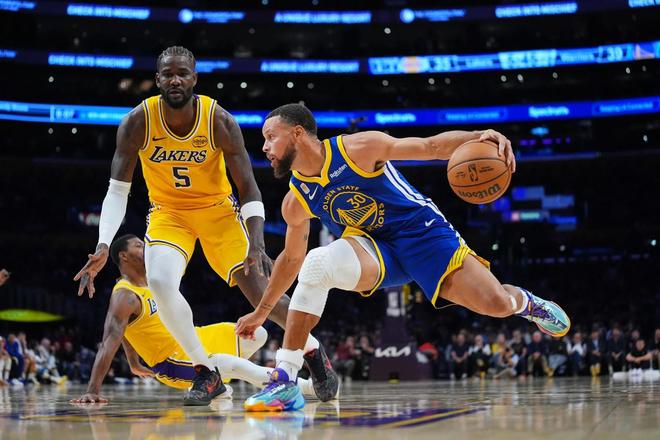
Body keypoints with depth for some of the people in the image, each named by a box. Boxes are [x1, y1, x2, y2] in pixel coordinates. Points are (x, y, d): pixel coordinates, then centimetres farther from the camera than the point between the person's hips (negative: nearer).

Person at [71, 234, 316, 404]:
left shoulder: (152, 281, 7)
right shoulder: (124, 296, -21)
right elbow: (109, 343, -30)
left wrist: (135, 365, 28)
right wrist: (93, 391, -37)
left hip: (192, 340, 10)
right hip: (170, 361, -10)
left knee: (258, 334, 7)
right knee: (236, 365, -31)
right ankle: (304, 386, -19)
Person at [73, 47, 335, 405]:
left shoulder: (220, 121, -21)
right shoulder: (137, 122, -20)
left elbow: (248, 189, -16)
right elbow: (117, 191, -15)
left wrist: (257, 245, -30)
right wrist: (103, 247, -29)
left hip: (217, 209, -1)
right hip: (168, 211, 1)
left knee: (260, 291, -7)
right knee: (160, 282, -27)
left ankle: (313, 351, 23)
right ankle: (206, 373, -8)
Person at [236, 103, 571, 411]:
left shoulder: (357, 148, -17)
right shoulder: (295, 202, -2)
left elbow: (430, 146, -17)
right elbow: (290, 258, 13)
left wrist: (478, 137, -35)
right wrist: (261, 312, 17)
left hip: (422, 231, -2)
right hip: (374, 250, 3)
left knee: (496, 304, -15)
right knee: (316, 264, -30)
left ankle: (523, 302, 27)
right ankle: (285, 381, -27)